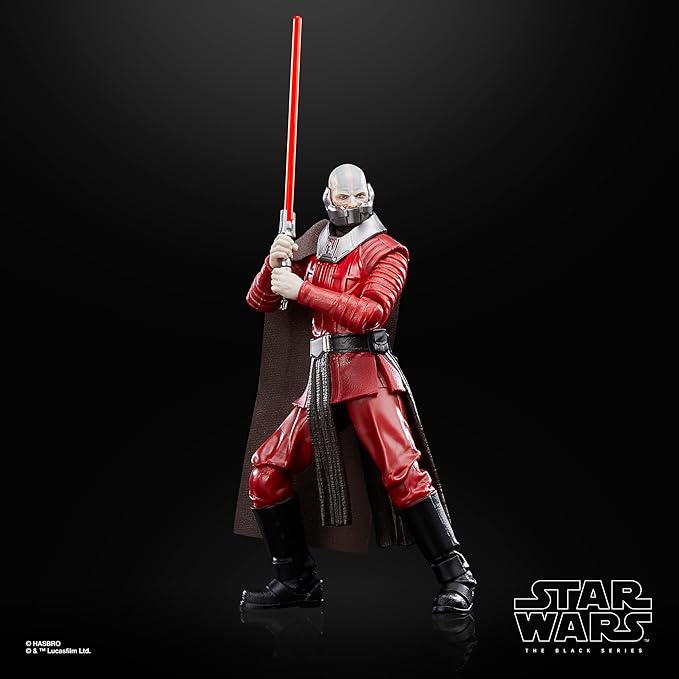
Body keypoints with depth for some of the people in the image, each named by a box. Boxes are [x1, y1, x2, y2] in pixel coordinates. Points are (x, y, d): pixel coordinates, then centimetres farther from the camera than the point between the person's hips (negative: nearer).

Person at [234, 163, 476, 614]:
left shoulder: (385, 250, 2)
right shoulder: (311, 250, 18)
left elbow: (371, 311, -14)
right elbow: (259, 303, 16)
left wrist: (303, 290, -15)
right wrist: (274, 264, -4)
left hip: (366, 372, -5)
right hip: (321, 380, 6)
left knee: (402, 470, -20)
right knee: (265, 471, 1)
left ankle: (456, 578, -8)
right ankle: (298, 580, 13)